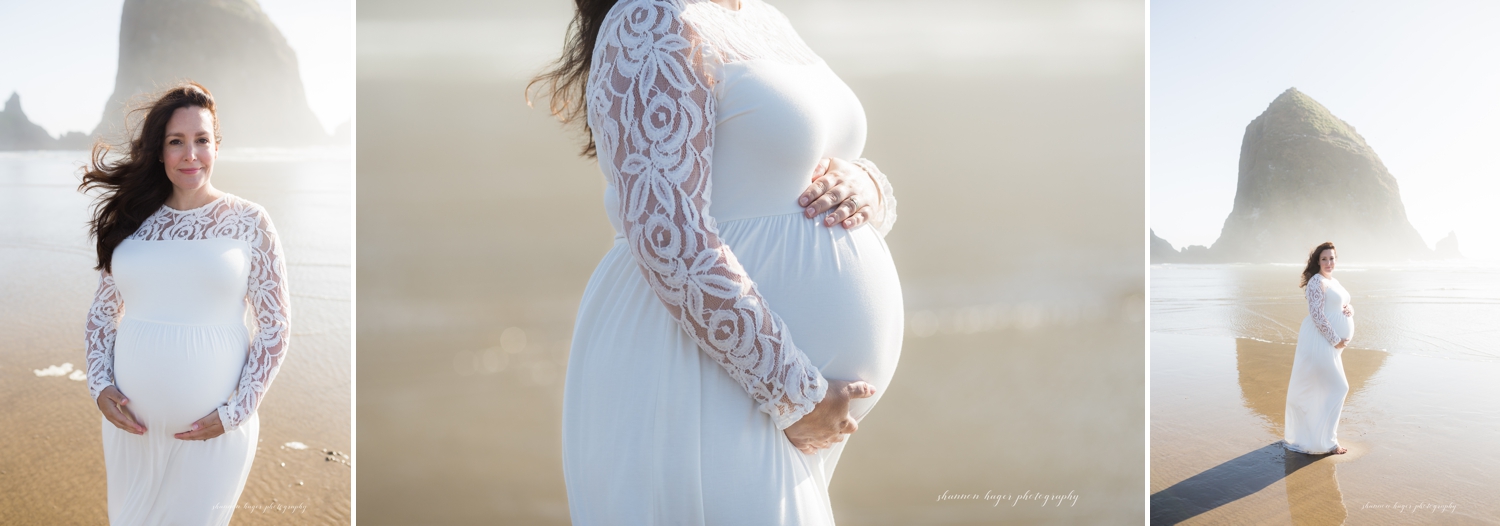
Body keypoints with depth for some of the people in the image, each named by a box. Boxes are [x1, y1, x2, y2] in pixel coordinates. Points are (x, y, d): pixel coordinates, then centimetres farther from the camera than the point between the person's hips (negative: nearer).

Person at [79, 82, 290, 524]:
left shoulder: (248, 222, -4)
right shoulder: (132, 220, 5)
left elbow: (275, 326, -4)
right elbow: (102, 314, 13)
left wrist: (234, 413, -9)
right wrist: (100, 386, -1)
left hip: (213, 431, -3)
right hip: (131, 422, 3)